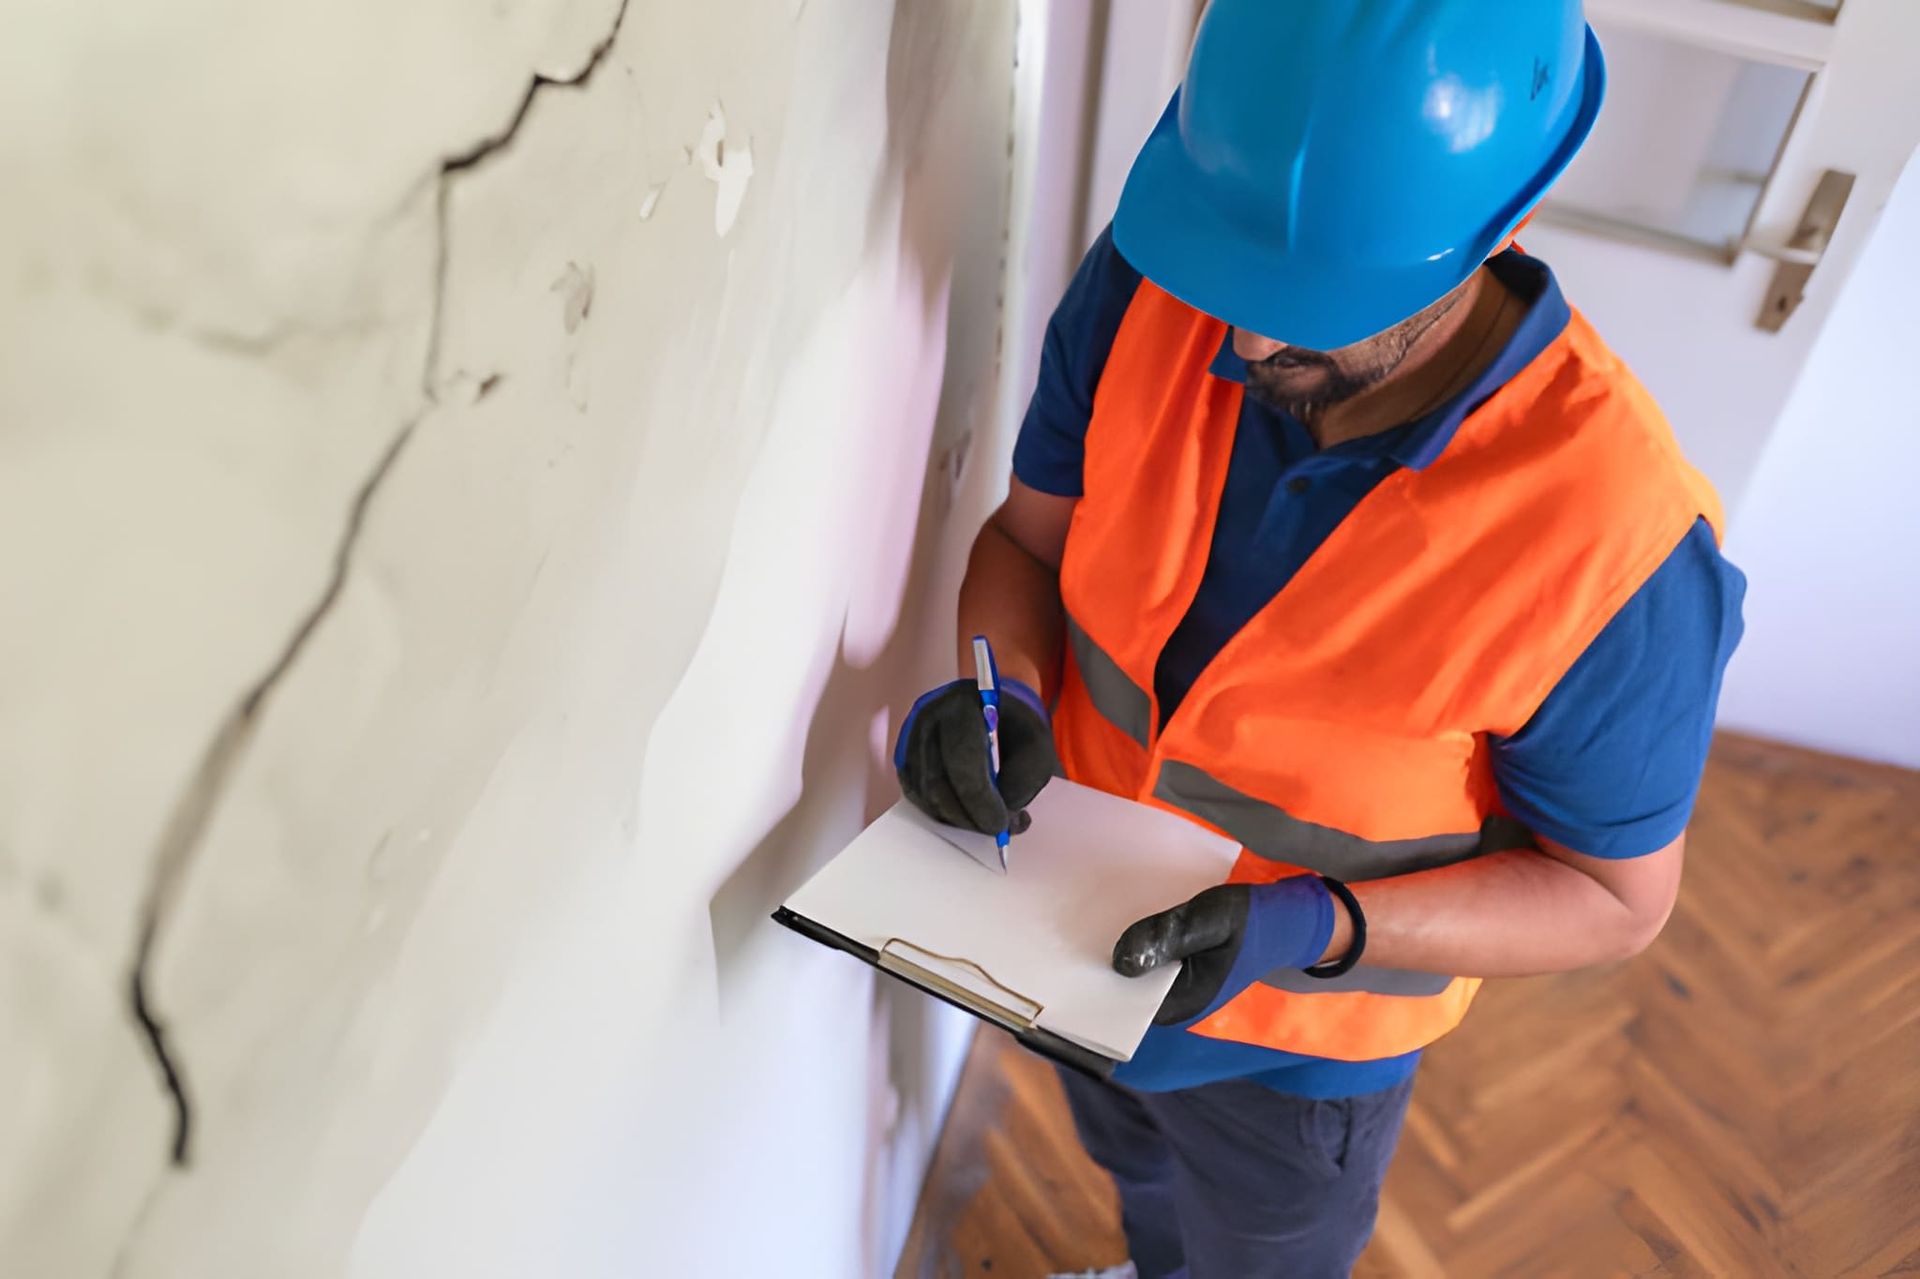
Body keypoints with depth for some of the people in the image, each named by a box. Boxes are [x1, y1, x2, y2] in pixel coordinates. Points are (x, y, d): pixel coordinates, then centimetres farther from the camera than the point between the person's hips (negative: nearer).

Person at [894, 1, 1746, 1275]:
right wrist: (1006, 689, -28)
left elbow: (1613, 893, -20)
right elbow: (1029, 533, -7)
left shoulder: (1619, 540, -34)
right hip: (1080, 927, 5)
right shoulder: (1148, 287, -23)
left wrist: (1309, 927, -34)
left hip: (1295, 1044, -4)